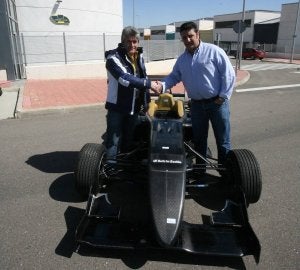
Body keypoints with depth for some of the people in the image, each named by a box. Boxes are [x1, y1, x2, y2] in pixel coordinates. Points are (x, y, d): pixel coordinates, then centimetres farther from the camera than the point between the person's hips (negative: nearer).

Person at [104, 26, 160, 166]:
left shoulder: (139, 56, 8)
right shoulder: (114, 57, -15)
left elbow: (142, 78, 16)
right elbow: (125, 79, -29)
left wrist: (147, 101, 12)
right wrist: (149, 84, -27)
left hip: (134, 107, 7)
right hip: (117, 106, -6)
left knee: (129, 139, 17)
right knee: (113, 139, -1)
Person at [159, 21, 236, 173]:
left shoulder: (214, 51, -8)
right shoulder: (181, 59, 10)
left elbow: (229, 74, -9)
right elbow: (174, 77, 15)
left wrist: (224, 96, -12)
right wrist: (162, 85, -6)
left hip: (217, 102, -5)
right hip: (196, 104, 5)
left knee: (223, 140, 4)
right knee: (198, 139, 14)